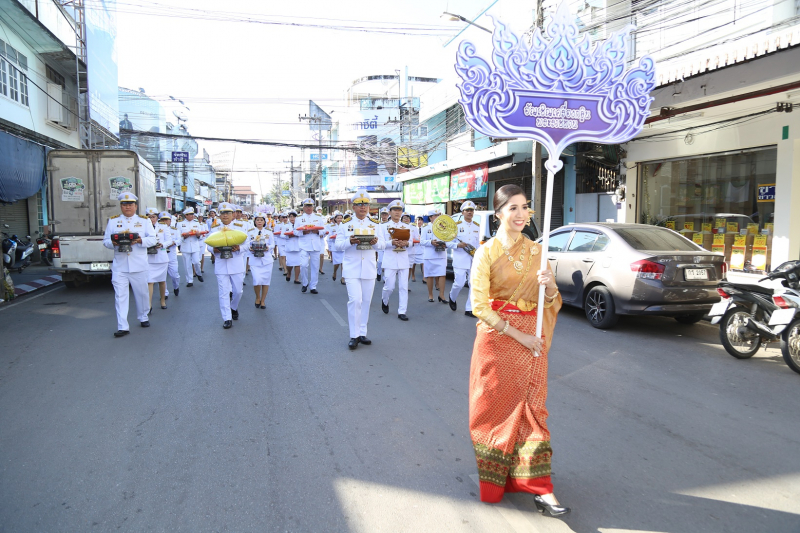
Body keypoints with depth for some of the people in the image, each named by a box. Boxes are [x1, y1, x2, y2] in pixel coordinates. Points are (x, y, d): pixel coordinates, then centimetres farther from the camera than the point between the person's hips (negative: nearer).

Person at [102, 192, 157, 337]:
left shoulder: (144, 220, 8)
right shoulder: (113, 221, 11)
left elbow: (152, 239, 0)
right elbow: (105, 240, 9)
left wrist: (141, 240, -20)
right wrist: (113, 243, -15)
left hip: (139, 265, 0)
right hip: (119, 266, 0)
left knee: (141, 293, 11)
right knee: (120, 295, -5)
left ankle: (143, 317, 32)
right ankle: (122, 327, -5)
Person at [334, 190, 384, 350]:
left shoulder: (374, 224, 9)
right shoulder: (345, 224, 2)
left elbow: (382, 245, 5)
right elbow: (338, 245, -2)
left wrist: (375, 242, -18)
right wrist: (349, 241, -22)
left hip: (369, 269, 3)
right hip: (352, 269, -3)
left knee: (366, 301, 7)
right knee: (355, 300, -12)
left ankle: (362, 333, 19)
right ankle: (354, 336, -3)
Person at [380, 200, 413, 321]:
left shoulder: (407, 226, 12)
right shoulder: (384, 226, 5)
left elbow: (411, 243, 7)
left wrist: (406, 243, -16)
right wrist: (392, 243, -21)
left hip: (403, 260, 2)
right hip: (390, 260, -2)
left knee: (403, 287, -1)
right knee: (389, 287, -2)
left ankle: (402, 311, 5)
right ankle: (384, 301, 29)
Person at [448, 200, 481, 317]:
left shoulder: (477, 227, 13)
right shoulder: (457, 225, 0)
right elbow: (449, 243, -1)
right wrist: (458, 245, -19)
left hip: (474, 260, 4)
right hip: (460, 260, -4)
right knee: (459, 283, -7)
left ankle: (469, 309, 6)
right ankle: (452, 298, 26)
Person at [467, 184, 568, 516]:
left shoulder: (535, 251, 7)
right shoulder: (486, 253, -6)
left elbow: (549, 303, 10)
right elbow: (480, 306, -11)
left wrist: (550, 286, -13)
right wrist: (518, 335, -15)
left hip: (531, 340, 3)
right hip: (497, 339, -3)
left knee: (531, 409, 5)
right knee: (496, 407, 7)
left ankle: (539, 489, 10)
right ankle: (495, 479, 27)